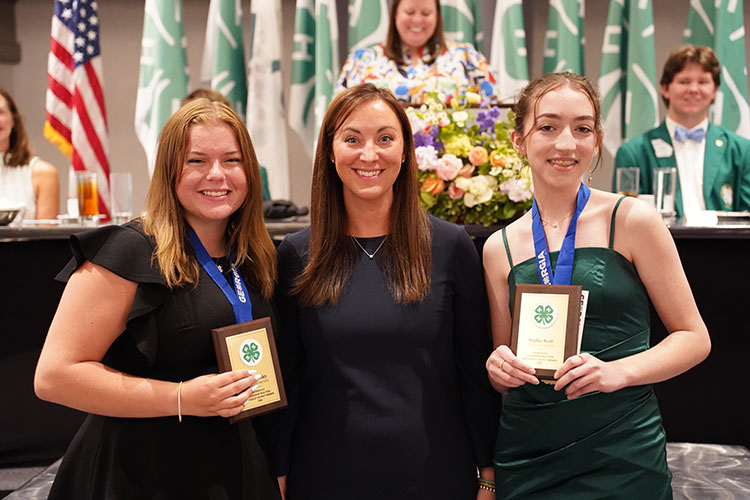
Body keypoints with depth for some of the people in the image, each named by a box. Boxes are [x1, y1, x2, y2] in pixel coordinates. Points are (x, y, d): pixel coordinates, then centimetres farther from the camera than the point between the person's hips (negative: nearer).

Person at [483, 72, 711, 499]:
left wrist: (619, 371, -17)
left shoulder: (633, 221, -5)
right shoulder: (500, 248, 3)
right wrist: (501, 367, -10)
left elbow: (694, 338, -1)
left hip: (622, 455, -2)